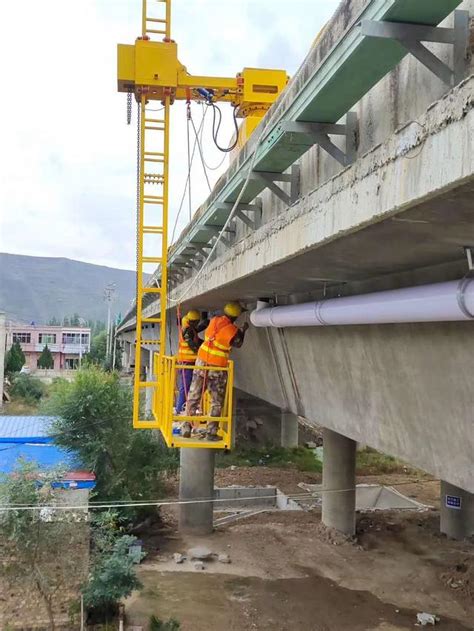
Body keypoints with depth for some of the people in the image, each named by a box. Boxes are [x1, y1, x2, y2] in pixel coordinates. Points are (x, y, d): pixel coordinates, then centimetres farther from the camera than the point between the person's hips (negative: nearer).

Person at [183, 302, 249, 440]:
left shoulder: (215, 320, -3)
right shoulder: (232, 331, -16)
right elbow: (238, 344, 5)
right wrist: (243, 331, 20)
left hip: (201, 362, 5)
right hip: (217, 369, -5)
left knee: (193, 397, 11)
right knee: (217, 403, 10)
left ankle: (186, 429, 14)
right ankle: (211, 432, 9)